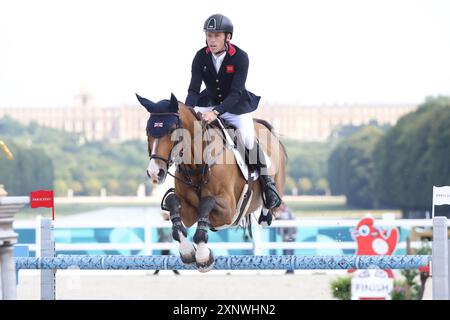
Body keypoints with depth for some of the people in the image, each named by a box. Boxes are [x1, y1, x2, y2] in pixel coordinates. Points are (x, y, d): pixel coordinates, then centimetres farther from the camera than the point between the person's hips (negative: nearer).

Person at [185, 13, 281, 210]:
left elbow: (235, 93, -28)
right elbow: (194, 89, -13)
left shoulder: (240, 58, -20)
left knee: (249, 140, -23)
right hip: (210, 104, 4)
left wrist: (216, 113, -42)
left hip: (236, 107, -4)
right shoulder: (201, 57, -10)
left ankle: (267, 183, -5)